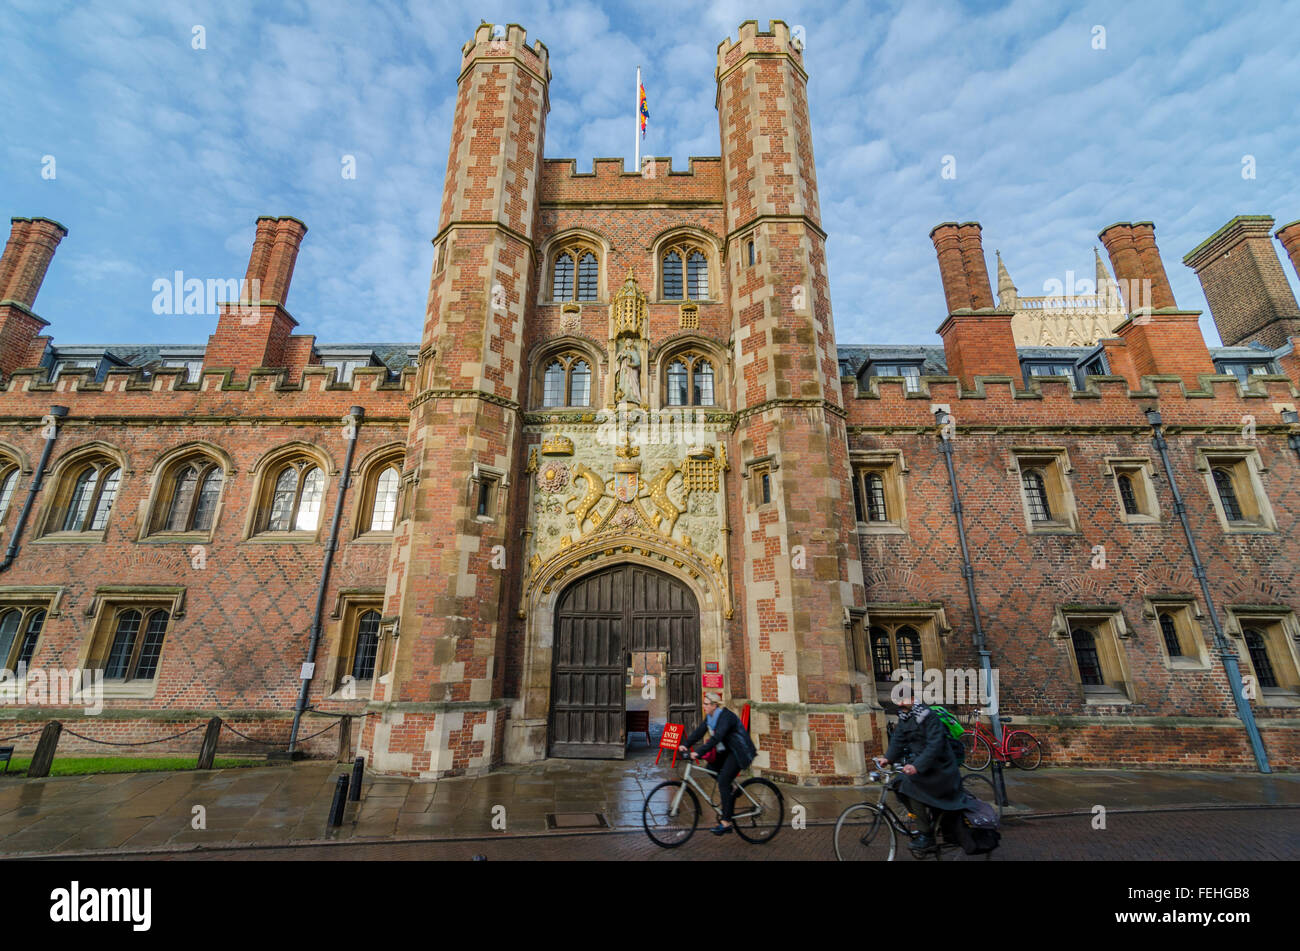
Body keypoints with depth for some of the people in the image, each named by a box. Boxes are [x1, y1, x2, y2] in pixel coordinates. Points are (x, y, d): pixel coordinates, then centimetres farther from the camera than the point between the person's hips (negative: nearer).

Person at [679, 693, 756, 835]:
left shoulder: (726, 717, -23)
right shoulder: (710, 717, 4)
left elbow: (716, 738, -33)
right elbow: (699, 731, -1)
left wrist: (699, 753, -37)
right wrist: (686, 745, -13)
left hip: (739, 752, -9)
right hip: (726, 751, 9)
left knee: (723, 781, -13)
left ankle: (726, 822, -6)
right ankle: (730, 792, 14)